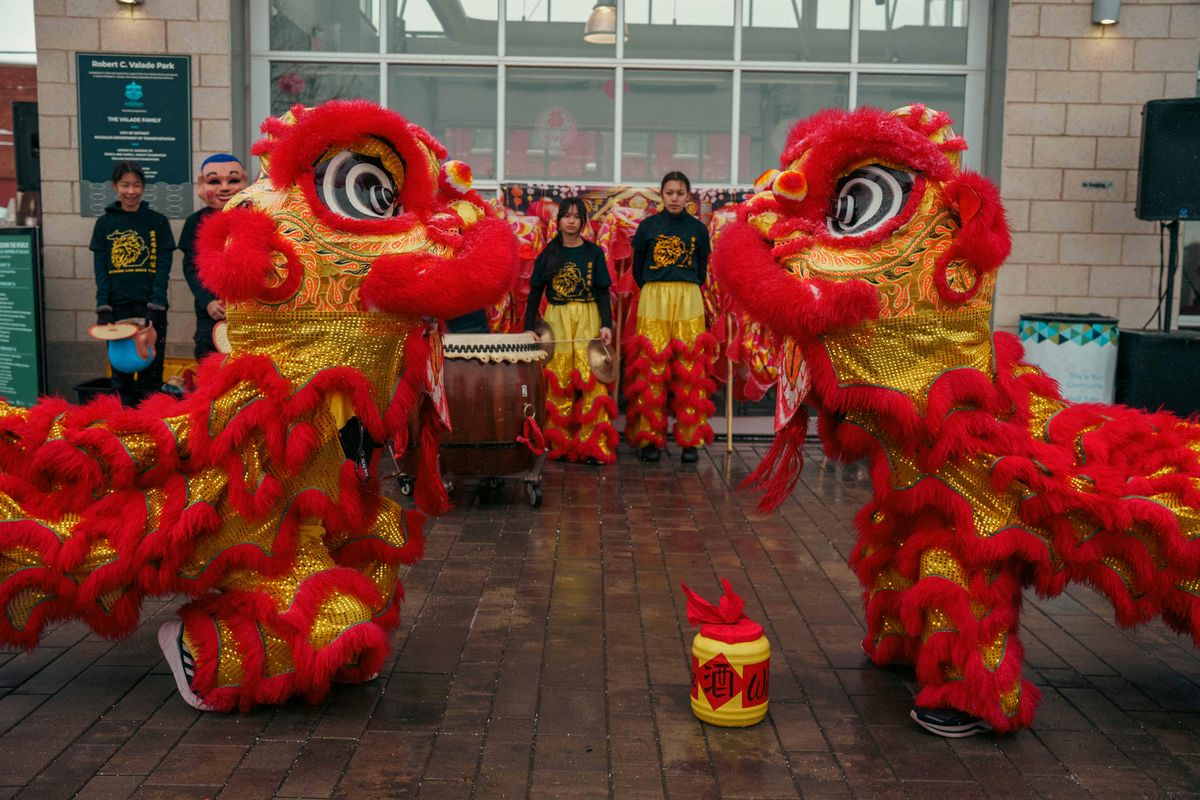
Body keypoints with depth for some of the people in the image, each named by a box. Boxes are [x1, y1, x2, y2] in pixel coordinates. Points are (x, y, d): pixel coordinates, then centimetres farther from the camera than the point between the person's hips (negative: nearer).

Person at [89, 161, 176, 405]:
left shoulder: (157, 222, 4)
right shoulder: (105, 224, 8)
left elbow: (163, 269, -1)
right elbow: (101, 270, 5)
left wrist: (154, 308, -10)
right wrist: (103, 308, -6)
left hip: (149, 306, -2)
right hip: (118, 307, 2)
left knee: (150, 371, 0)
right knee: (121, 370, 4)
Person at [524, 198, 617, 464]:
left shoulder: (594, 252, 6)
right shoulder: (548, 254, 8)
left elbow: (602, 292, 4)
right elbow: (535, 293, 9)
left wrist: (606, 325, -8)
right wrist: (528, 328, 1)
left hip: (588, 320, -1)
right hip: (555, 321, 1)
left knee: (589, 379, -9)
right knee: (557, 382, -1)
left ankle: (593, 445, -7)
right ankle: (560, 444, 6)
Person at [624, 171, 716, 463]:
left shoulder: (698, 229, 8)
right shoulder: (648, 226, 6)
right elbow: (637, 269, 13)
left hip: (688, 301, 1)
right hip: (652, 299, -1)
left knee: (690, 367, -2)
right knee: (651, 366, -4)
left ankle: (691, 440, 3)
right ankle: (649, 439, 2)